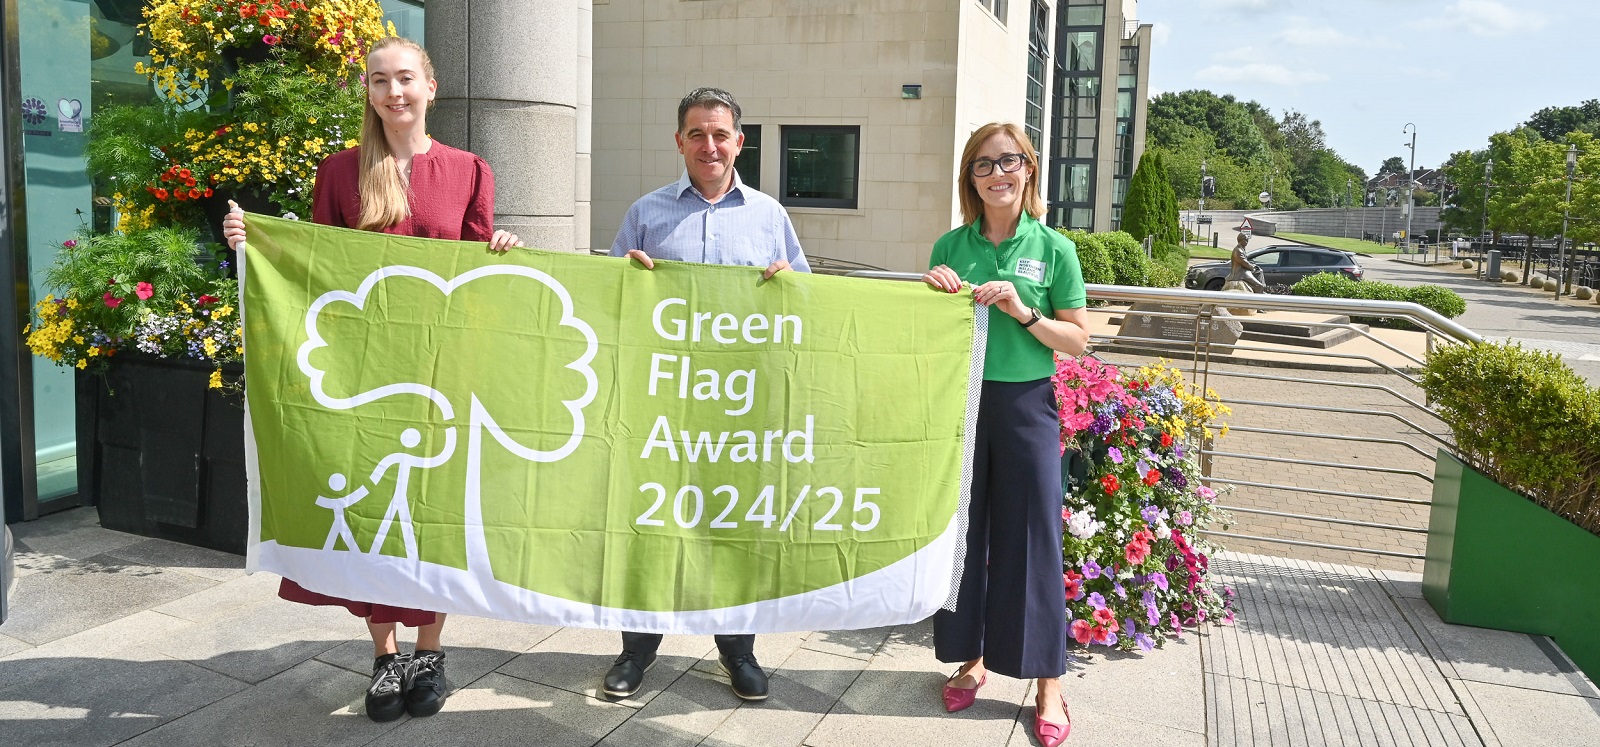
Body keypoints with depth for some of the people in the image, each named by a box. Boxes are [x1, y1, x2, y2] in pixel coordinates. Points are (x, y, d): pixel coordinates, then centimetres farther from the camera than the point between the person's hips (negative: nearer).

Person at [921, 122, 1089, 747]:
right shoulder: (950, 246, 4)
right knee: (962, 531, 9)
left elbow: (1079, 340, -2)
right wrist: (935, 295, -9)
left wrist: (1024, 312, -16)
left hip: (1025, 406, -2)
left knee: (1031, 538, 3)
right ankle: (971, 658, 27)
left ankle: (1048, 683, 16)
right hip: (959, 399, 3)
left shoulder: (1053, 249, -2)